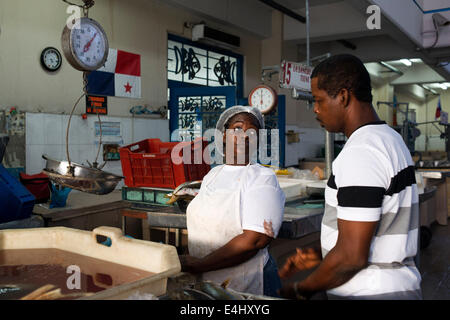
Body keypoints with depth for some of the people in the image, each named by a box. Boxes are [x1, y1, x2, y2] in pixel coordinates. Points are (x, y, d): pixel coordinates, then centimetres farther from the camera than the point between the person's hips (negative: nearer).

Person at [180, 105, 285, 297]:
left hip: (246, 287, -6)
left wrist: (199, 265, -21)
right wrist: (186, 261, -2)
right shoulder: (213, 174, 8)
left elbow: (254, 240, -23)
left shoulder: (262, 178, -13)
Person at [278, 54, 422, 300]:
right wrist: (322, 255, 10)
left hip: (370, 293, -9)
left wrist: (300, 290, -11)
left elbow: (352, 257, -25)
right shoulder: (390, 138, 10)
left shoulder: (360, 152, -22)